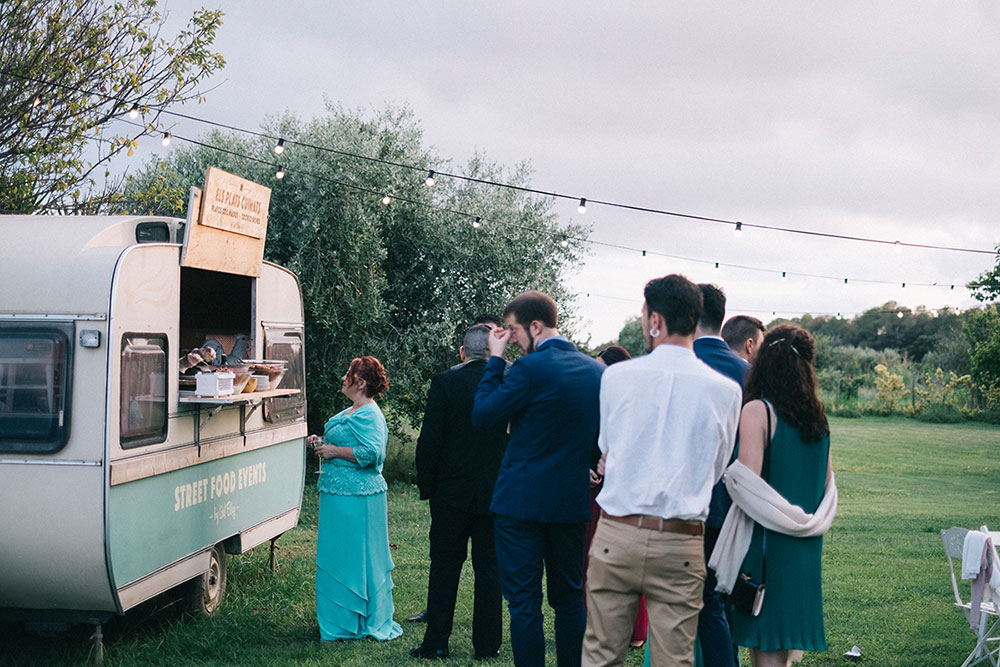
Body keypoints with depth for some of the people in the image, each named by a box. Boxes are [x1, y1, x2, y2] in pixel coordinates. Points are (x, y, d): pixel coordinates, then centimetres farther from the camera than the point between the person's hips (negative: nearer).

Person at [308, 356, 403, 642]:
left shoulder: (368, 415, -16)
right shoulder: (351, 412, 17)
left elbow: (370, 453, -27)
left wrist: (333, 451, -19)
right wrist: (322, 442, 13)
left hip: (356, 498, -11)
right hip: (339, 493, 11)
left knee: (355, 558, -3)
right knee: (337, 556, 15)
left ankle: (359, 622, 6)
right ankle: (340, 618, 24)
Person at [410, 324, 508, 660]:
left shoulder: (444, 383, -8)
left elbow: (429, 441, -8)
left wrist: (426, 486, 2)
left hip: (451, 492, -1)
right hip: (495, 493, 1)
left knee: (444, 564, 9)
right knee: (489, 567, 9)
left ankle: (436, 642, 12)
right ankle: (486, 645, 12)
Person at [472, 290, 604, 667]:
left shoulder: (529, 369, -15)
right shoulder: (596, 371, 5)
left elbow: (482, 416, -8)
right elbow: (601, 437, 13)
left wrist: (495, 359, -3)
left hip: (522, 501, -6)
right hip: (574, 501, 6)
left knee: (524, 601, 0)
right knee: (570, 598, 15)